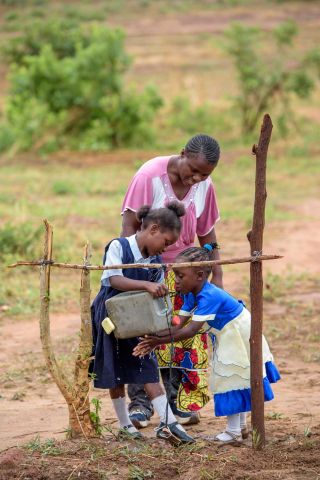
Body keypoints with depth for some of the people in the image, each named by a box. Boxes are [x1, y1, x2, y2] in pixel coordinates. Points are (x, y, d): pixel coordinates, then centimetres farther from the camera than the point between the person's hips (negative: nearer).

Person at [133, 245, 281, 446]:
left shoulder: (208, 296, -35)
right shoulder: (191, 295, -5)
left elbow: (191, 330, -38)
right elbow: (179, 325, -10)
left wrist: (160, 340, -37)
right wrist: (153, 339, -23)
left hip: (240, 336, -10)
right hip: (228, 337, 10)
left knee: (233, 379, -4)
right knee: (236, 379, 19)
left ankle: (234, 431, 5)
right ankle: (241, 427, 32)